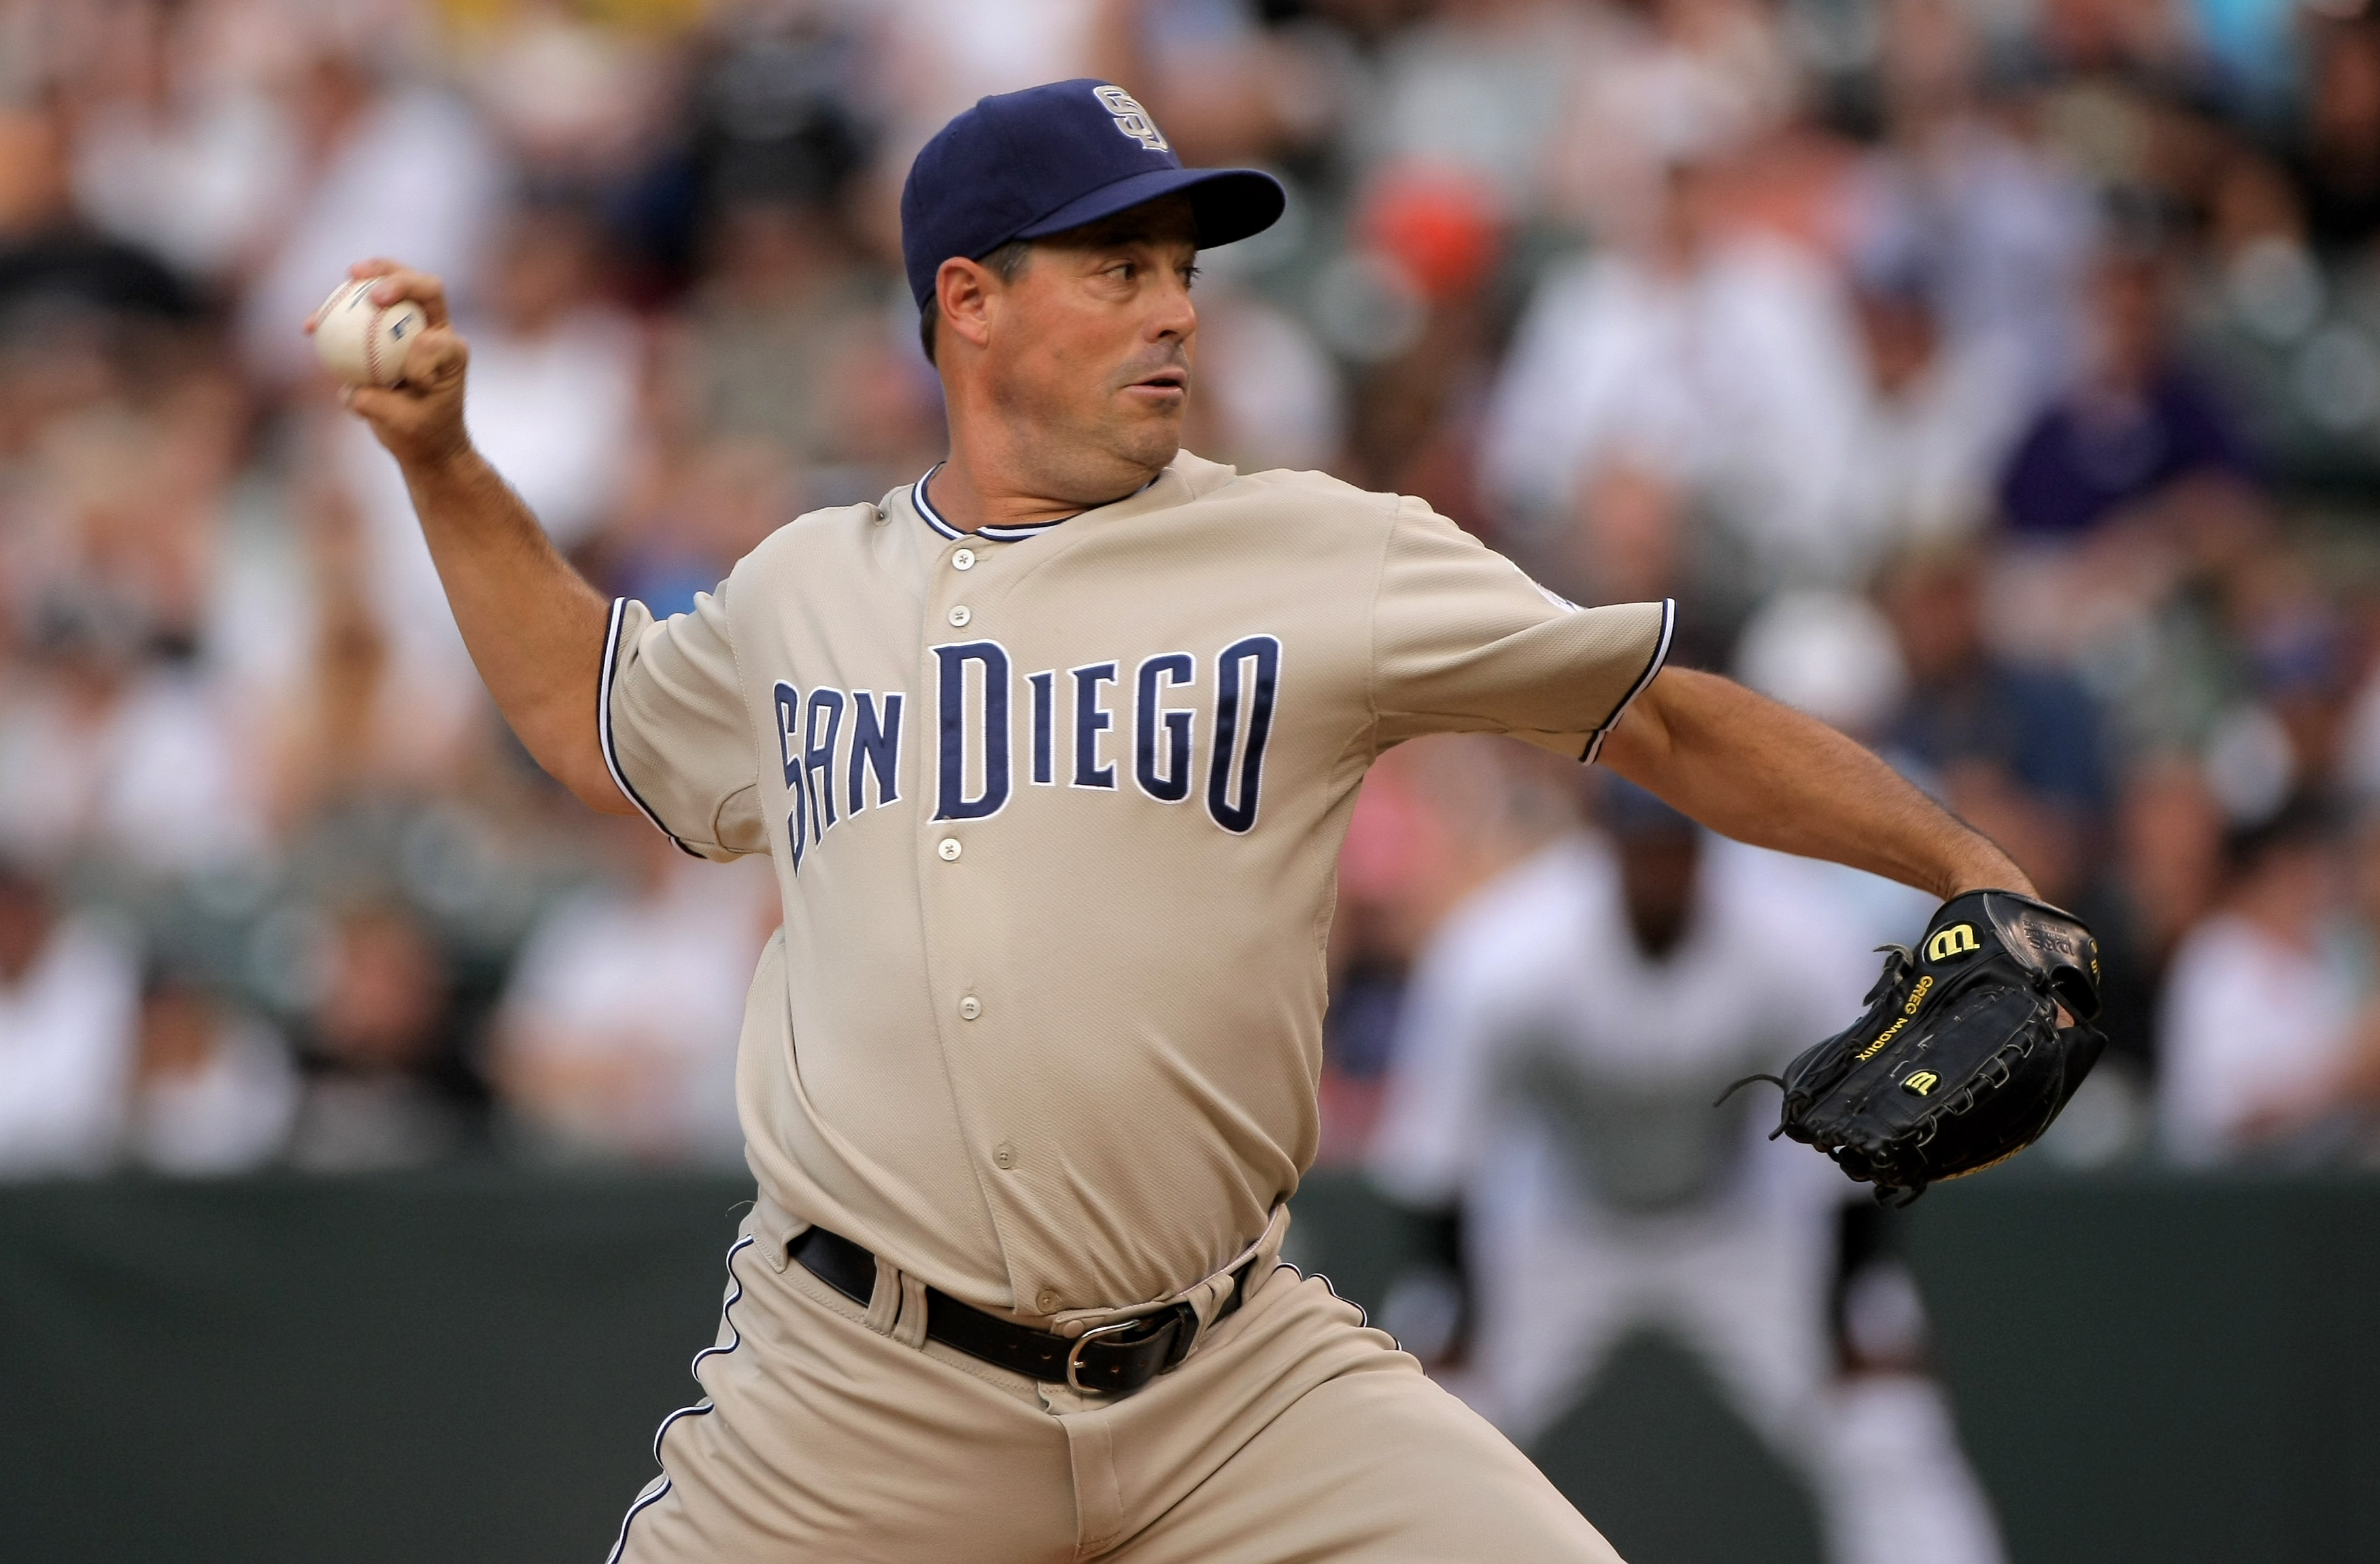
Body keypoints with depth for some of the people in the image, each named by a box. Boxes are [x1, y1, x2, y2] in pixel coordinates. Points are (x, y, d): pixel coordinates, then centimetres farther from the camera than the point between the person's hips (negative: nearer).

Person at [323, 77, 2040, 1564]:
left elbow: (1667, 718, 4)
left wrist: (1965, 867, -3)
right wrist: (444, 461, 23)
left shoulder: (1327, 558, 1)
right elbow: (596, 718, 30)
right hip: (866, 1398, 1)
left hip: (1241, 1383, -1)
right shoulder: (806, 589, 10)